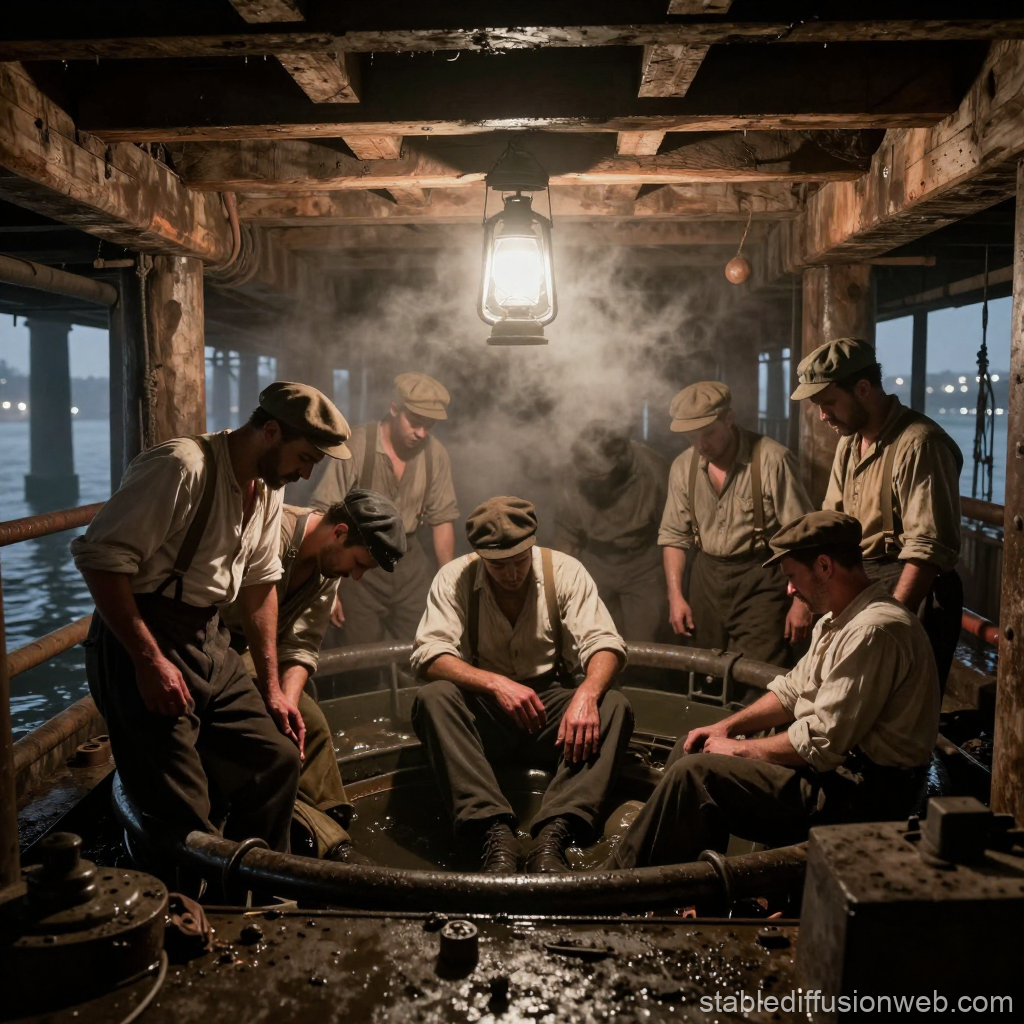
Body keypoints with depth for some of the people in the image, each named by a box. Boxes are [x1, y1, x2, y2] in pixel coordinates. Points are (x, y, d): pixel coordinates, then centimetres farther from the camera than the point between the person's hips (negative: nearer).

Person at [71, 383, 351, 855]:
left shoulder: (268, 487, 10)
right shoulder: (182, 466, -18)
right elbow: (99, 556, -23)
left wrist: (270, 685, 15)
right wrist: (150, 660, -25)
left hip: (209, 641, 8)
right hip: (139, 642, -8)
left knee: (278, 760, 9)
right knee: (183, 816, -10)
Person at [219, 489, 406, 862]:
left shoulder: (328, 568, -1)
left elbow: (301, 647, -5)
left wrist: (287, 704, -22)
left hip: (242, 649, 8)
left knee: (310, 725, -1)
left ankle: (333, 841, 7)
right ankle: (328, 841, -10)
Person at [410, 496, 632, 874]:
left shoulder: (564, 571, -4)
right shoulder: (454, 579, -6)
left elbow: (604, 643, -11)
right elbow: (428, 654, -17)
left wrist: (587, 694, -33)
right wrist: (495, 683, -33)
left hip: (551, 706, 1)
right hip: (482, 712, -1)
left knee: (615, 707, -27)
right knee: (432, 698, -30)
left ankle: (553, 835, -38)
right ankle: (495, 832, -39)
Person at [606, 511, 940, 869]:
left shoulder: (874, 631, -23)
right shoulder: (839, 618, 10)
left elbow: (822, 744, -24)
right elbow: (791, 690, 18)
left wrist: (739, 749, -12)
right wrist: (727, 726, 6)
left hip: (862, 794, -10)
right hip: (836, 764, 11)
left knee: (696, 772, -18)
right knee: (693, 745, 9)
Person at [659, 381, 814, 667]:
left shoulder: (772, 459, -15)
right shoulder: (683, 467, 2)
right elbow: (674, 536, 9)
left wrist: (801, 600, -12)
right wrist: (675, 596, 3)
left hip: (761, 581, -5)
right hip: (706, 580, 5)